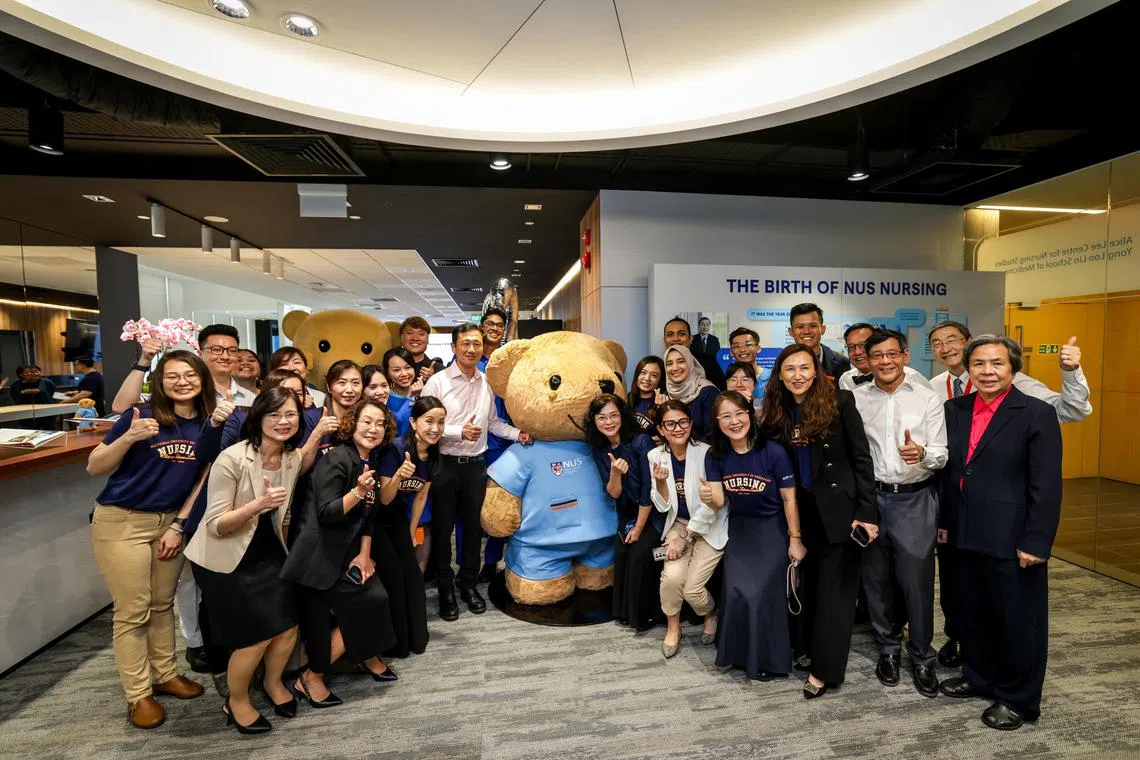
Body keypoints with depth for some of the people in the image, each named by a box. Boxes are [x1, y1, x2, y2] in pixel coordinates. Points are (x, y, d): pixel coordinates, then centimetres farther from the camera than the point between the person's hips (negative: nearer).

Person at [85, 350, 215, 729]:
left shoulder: (208, 424, -3)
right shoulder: (143, 416, -14)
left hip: (170, 521, 4)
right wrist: (129, 438, -27)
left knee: (163, 604, 16)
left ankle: (165, 674, 33)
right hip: (121, 522, -4)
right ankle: (138, 695, 20)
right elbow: (94, 468, -10)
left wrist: (179, 525, 1)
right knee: (133, 612, 4)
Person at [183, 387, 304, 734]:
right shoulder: (232, 459, -25)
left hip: (268, 553, 5)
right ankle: (236, 702, 28)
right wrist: (257, 504, -39)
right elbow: (215, 525, -25)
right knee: (257, 636, -2)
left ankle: (273, 682, 35)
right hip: (224, 559, -5)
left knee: (288, 626, 3)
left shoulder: (294, 458, -6)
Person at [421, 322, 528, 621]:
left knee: (473, 526, 15)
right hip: (444, 464, -4)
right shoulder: (437, 382, -8)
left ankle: (468, 582, 34)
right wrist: (459, 432, -23)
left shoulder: (487, 383, 7)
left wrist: (518, 433, 0)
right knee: (442, 528, 9)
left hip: (475, 464, 4)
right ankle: (445, 588, 27)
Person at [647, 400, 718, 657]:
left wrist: (685, 538, -13)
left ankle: (711, 613, 26)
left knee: (692, 589, -12)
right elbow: (662, 506, -2)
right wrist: (660, 481, -22)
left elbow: (711, 505, -15)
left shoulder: (706, 453, -18)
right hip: (678, 523, 3)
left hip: (710, 527, -3)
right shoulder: (655, 456, -5)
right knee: (672, 575, -20)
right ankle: (673, 625, 11)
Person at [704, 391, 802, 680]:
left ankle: (765, 657, 19)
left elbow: (789, 499, -12)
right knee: (736, 592, -4)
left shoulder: (773, 452, -23)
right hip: (739, 528, 3)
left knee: (761, 592, -7)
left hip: (773, 528, -3)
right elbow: (719, 502, -10)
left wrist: (795, 539, -6)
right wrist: (709, 498, -34)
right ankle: (740, 652, 23)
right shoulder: (715, 456, -11)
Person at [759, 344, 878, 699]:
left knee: (835, 588, 4)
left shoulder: (839, 401, -10)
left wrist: (866, 512, -13)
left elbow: (861, 458, -10)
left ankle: (825, 669, 14)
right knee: (808, 583, 14)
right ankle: (807, 648, 32)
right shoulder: (777, 411, 2)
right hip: (803, 511, 4)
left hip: (840, 509, -4)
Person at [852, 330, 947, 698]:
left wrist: (921, 453, -25)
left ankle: (921, 657, 26)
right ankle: (888, 649, 32)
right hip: (871, 497, 1)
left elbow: (941, 455, -4)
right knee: (876, 579, 12)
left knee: (917, 581, 4)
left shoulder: (928, 399, -2)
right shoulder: (856, 398, 0)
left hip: (915, 499, -1)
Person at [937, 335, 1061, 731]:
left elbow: (1047, 486, -13)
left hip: (1011, 539, -5)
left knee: (1018, 620, 11)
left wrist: (1035, 542, -15)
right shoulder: (955, 409, 5)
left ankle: (1018, 698, 30)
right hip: (965, 535, 5)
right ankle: (979, 677, 40)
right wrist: (943, 520, 10)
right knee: (972, 613, 19)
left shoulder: (1037, 413, -10)